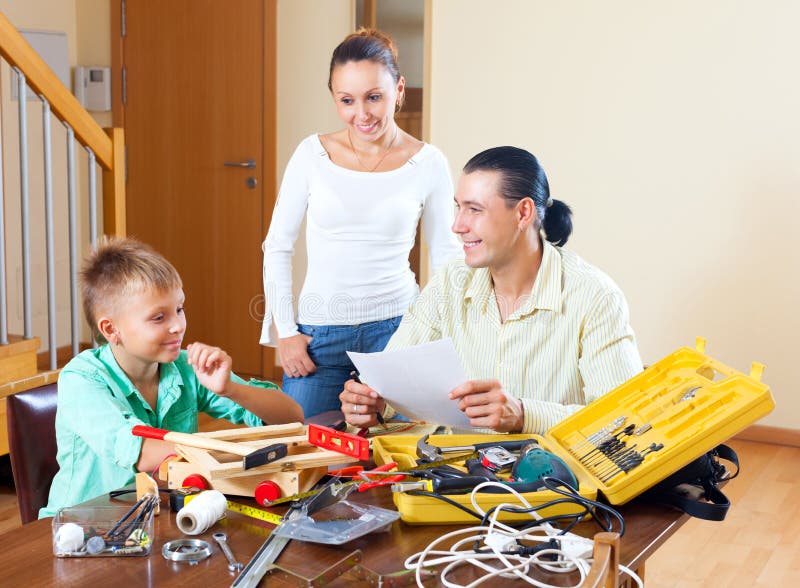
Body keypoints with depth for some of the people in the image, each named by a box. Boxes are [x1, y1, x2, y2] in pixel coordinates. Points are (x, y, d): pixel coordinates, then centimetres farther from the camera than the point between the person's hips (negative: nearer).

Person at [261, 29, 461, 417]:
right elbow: (278, 246, 3)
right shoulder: (312, 154, -3)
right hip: (318, 331, 1)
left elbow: (447, 257, 5)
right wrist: (285, 331, -2)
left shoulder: (428, 163, -4)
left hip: (397, 327, 0)